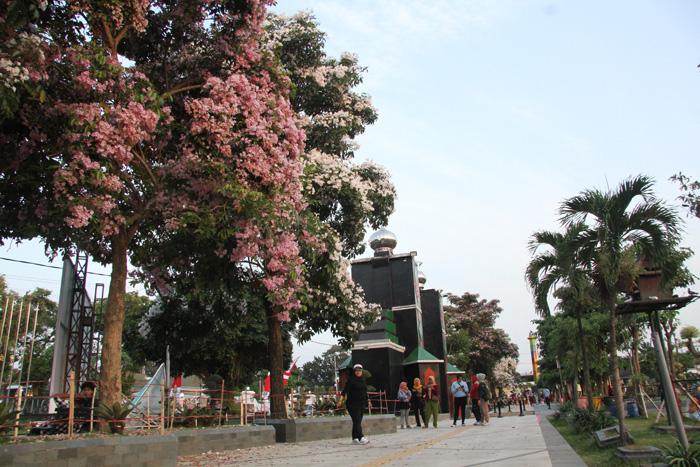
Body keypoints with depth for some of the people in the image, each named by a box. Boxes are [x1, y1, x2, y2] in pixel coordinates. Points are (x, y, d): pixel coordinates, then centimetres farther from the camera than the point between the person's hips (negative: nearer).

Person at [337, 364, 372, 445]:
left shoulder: (363, 380, 15)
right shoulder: (351, 380, -6)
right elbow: (345, 390, -15)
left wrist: (368, 401, 25)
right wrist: (340, 399, -26)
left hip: (361, 405, 7)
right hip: (352, 404, -6)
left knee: (358, 422, 6)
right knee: (357, 421, -13)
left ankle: (355, 439, 11)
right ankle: (361, 438, -16)